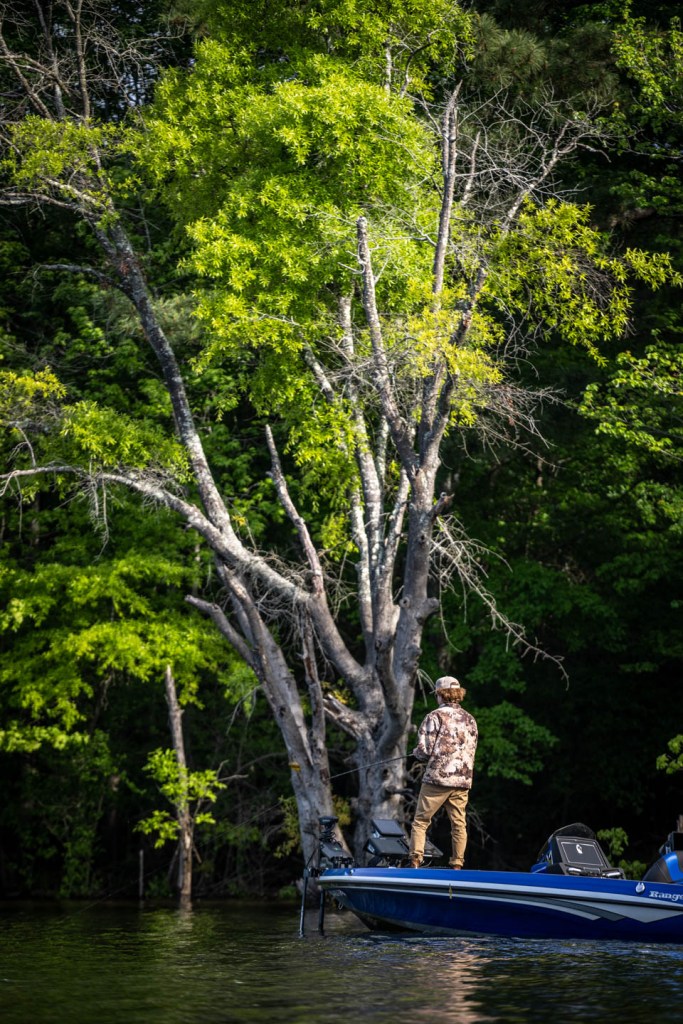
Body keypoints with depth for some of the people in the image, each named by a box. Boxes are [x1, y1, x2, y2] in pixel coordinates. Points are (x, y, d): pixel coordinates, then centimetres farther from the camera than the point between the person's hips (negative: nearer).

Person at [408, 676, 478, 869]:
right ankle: (457, 865, 7)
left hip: (437, 778, -5)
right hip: (463, 780, 5)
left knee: (420, 822, 2)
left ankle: (415, 862, -6)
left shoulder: (435, 717, -6)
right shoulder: (470, 719, 12)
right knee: (459, 824, 8)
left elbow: (425, 751, -10)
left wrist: (416, 752, 11)